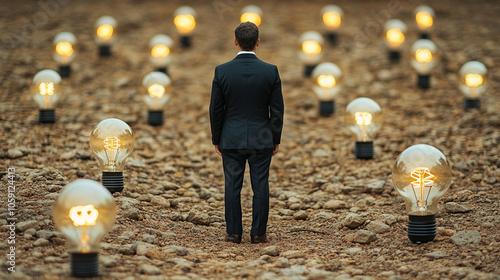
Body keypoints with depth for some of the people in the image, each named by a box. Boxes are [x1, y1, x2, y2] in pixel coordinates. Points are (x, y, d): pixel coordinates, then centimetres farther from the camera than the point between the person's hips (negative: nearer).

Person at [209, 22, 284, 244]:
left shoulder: (222, 71, -7)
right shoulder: (271, 71, -7)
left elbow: (216, 109, -2)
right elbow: (277, 110, -3)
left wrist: (216, 139, 9)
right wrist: (276, 139, 9)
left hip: (231, 139, 0)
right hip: (261, 139, 0)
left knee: (232, 186, 6)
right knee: (260, 186, 5)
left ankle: (233, 233, 9)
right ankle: (258, 233, 7)